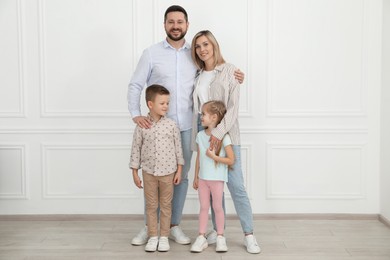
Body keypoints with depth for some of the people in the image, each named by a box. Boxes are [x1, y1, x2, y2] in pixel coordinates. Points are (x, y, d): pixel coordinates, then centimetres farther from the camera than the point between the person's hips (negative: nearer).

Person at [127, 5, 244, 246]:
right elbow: (135, 86, 0)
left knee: (181, 176, 9)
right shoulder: (151, 53, 0)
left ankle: (174, 225, 22)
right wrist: (136, 114, -14)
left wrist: (232, 76, 1)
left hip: (186, 127, 2)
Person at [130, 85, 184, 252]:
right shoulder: (142, 126, -6)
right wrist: (135, 172, 0)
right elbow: (136, 149, 0)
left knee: (166, 206, 9)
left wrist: (179, 170, -1)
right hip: (149, 172, 0)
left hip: (168, 172, 0)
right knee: (151, 206, 9)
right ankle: (153, 237, 19)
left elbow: (178, 148, 1)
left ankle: (164, 237, 19)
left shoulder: (171, 125, -5)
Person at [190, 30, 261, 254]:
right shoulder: (198, 75, 11)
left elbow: (233, 106, -10)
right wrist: (200, 136, 6)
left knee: (236, 185, -7)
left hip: (226, 134, -4)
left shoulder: (229, 70, -2)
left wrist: (220, 132, -20)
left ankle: (249, 235, 2)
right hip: (204, 133, 4)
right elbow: (196, 107, 14)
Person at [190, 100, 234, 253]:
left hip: (217, 179, -4)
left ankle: (220, 237, 19)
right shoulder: (200, 135, 2)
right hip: (203, 178, 4)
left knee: (217, 207, 6)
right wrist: (196, 177, 10)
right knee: (203, 207, 9)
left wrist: (214, 156, -21)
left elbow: (231, 160, -13)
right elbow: (198, 158, 9)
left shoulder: (223, 137, -14)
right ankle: (201, 237, 15)